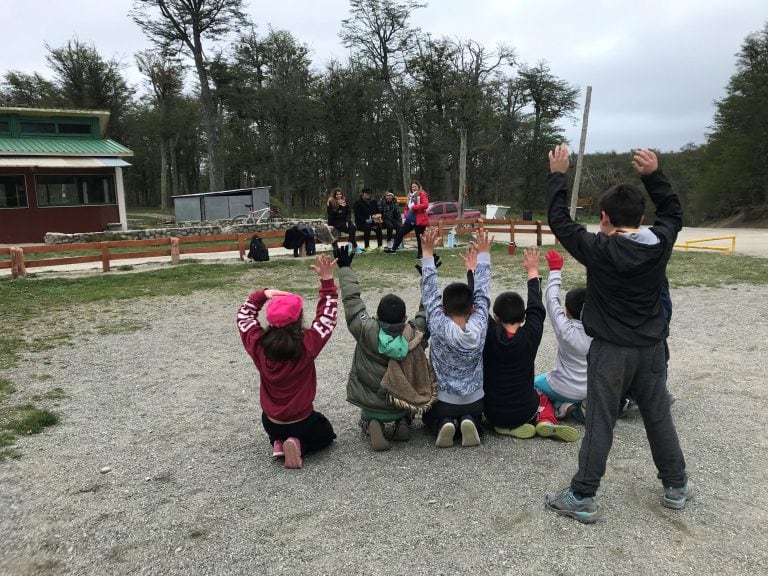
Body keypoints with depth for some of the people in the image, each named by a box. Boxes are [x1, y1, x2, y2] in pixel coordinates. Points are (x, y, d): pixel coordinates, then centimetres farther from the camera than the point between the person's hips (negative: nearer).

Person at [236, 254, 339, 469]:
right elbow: (327, 317, -15)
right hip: (302, 422, -4)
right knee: (326, 433, 28)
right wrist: (327, 281, -15)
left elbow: (244, 316, -1)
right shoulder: (306, 345, -28)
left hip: (271, 423, 5)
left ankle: (278, 443, 8)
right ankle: (298, 444, -1)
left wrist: (263, 295, -13)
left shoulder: (257, 345, -19)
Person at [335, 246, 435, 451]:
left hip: (371, 402, -2)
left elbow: (351, 298, -13)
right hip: (405, 403, 2)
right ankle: (403, 422, 5)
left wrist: (345, 268, 0)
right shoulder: (415, 332, -18)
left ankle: (372, 426, -2)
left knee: (366, 418, 34)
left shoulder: (366, 330, -24)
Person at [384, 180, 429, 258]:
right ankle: (393, 249, 22)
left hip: (419, 220, -8)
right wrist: (406, 214, 9)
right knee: (400, 233, 11)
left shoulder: (422, 194, -7)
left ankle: (420, 253, 15)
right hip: (410, 219, 8)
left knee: (419, 237, 0)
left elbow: (425, 205, -22)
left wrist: (413, 207, -20)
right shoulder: (410, 196, 17)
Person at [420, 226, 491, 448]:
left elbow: (430, 294, -17)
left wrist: (428, 253, -15)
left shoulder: (439, 328, -23)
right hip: (474, 401, 1)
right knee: (473, 416, 34)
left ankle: (443, 425, -3)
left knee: (430, 417, 31)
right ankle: (468, 421, -1)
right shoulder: (479, 327, -18)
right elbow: (482, 293, -10)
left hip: (442, 400, -1)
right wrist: (483, 255, -3)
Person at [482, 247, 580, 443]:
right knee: (542, 397, 32)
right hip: (524, 410, 0)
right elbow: (536, 308, 0)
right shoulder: (530, 335, -16)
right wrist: (532, 271, 12)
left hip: (492, 412, 0)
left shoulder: (489, 335, -19)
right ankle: (546, 422, 0)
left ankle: (509, 427, 7)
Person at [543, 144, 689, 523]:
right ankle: (676, 487, 33)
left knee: (600, 424, 0)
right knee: (659, 418, 18)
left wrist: (557, 175, 1)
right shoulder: (660, 243, -4)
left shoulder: (599, 249, -17)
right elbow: (673, 212, 17)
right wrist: (654, 175, 12)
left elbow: (560, 221, -8)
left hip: (611, 350, -4)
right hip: (651, 348, 5)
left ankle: (582, 498, 8)